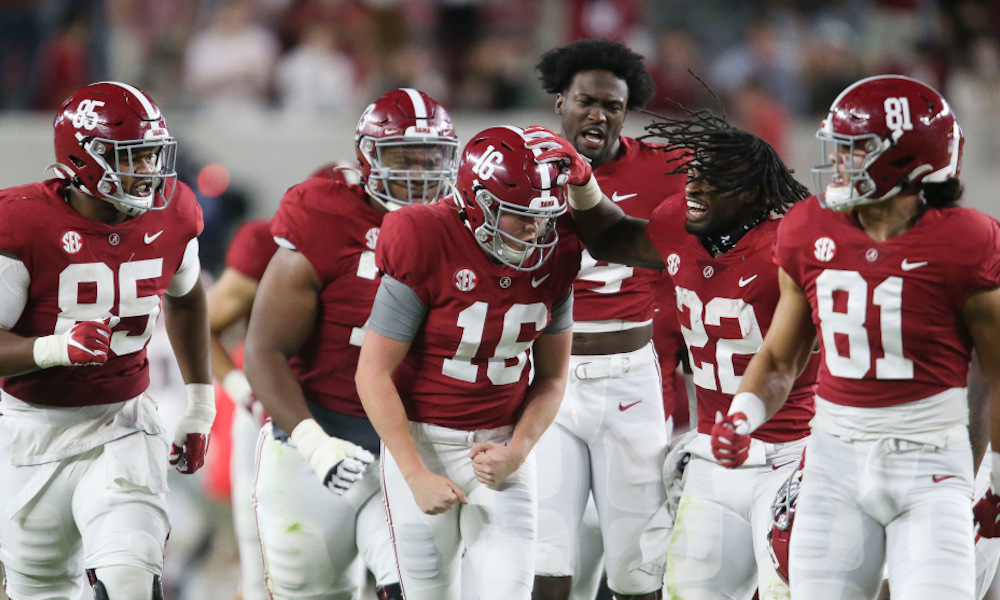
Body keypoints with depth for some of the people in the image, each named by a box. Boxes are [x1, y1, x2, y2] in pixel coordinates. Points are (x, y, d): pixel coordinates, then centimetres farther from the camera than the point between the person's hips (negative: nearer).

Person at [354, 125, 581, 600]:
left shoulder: (554, 256, -4)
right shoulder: (426, 247, -18)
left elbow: (551, 377, 7)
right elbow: (374, 374, -15)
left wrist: (516, 452, -10)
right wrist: (417, 476, -17)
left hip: (501, 445, 3)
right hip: (421, 443, -3)